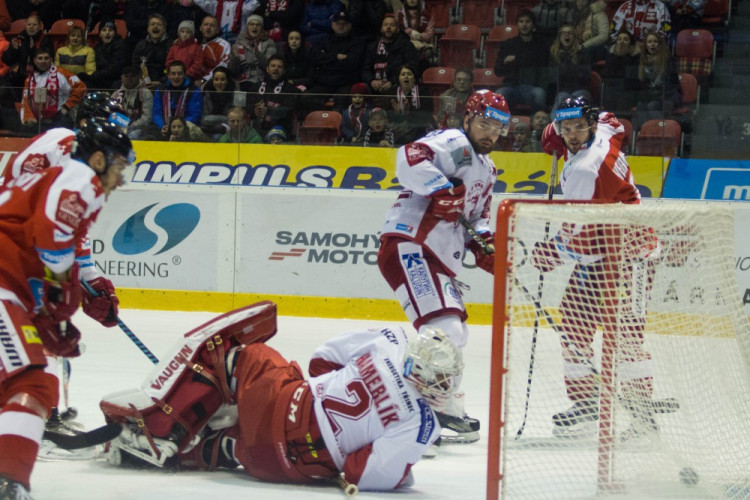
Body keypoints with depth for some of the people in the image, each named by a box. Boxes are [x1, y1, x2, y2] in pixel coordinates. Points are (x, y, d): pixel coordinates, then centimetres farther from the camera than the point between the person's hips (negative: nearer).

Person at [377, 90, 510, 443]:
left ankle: (447, 413, 34)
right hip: (409, 247, -11)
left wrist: (484, 245, 14)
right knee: (443, 327, -23)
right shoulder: (454, 143, -7)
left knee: (455, 334, 20)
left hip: (440, 261, 11)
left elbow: (477, 215, 33)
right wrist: (444, 192, -32)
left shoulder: (486, 168, 24)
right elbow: (411, 158, -26)